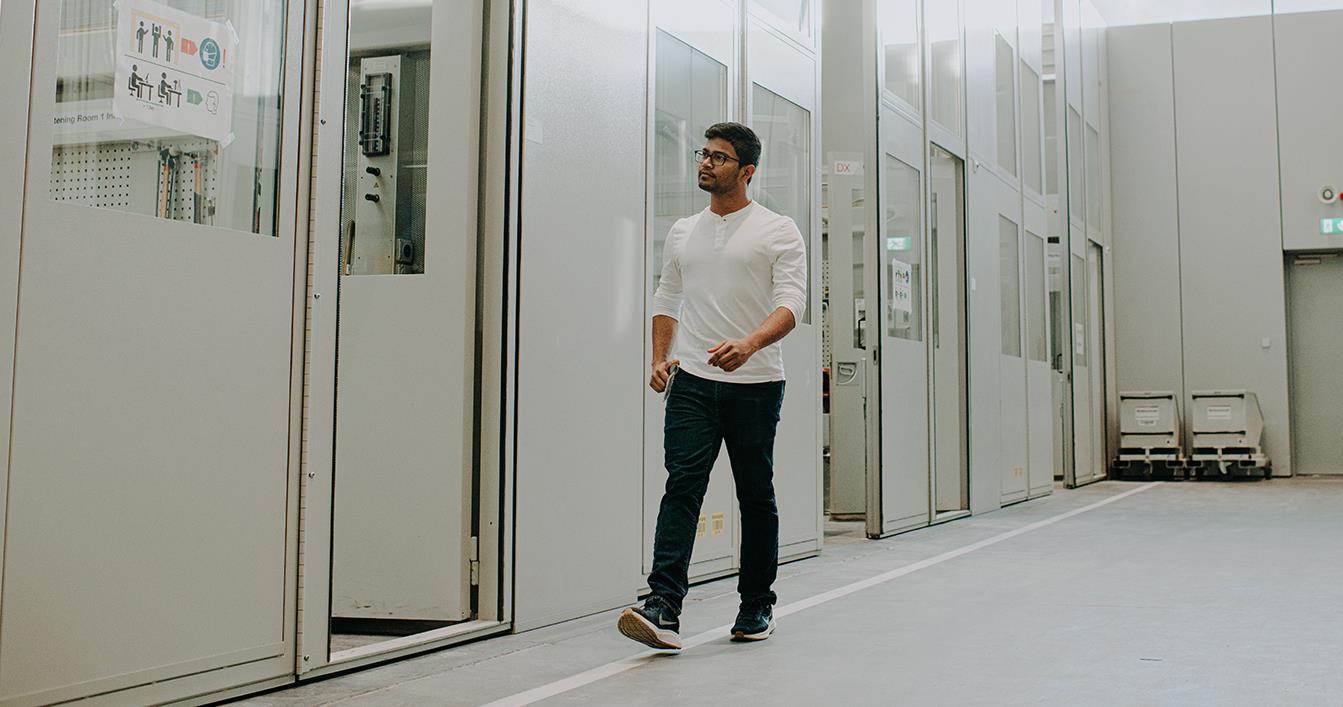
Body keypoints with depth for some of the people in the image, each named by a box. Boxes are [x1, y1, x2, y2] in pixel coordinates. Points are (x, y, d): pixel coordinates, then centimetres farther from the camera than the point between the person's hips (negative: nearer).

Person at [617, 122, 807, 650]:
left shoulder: (778, 231, 0)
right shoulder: (683, 232, 15)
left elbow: (791, 303, -11)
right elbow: (667, 300, 20)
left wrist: (749, 344, -29)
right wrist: (660, 359, 3)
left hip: (755, 386, -2)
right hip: (692, 382, 3)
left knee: (756, 497, 8)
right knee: (682, 487, -11)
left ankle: (757, 606, 21)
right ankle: (663, 608, -19)